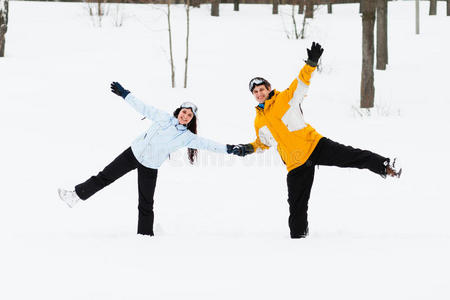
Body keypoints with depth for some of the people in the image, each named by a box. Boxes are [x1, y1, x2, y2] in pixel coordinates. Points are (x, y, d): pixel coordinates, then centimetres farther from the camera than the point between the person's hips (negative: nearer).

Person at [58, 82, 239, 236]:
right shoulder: (164, 118, -8)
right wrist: (124, 94, -5)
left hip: (149, 168, 0)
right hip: (134, 153, 0)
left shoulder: (188, 138, -7)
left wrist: (228, 149, -18)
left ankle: (145, 234, 10)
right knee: (106, 176, 1)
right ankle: (76, 195, 10)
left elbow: (207, 144, -9)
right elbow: (143, 108, -5)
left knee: (146, 204, -1)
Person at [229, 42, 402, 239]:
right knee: (297, 203, 3)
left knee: (347, 156, -21)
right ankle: (298, 234, 16)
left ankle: (384, 166, -23)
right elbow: (264, 142, 27)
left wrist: (311, 64, -23)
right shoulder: (259, 122, 13)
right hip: (296, 164, 4)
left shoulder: (285, 100, 2)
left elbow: (301, 83, -7)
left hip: (313, 144, -4)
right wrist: (249, 148, 8)